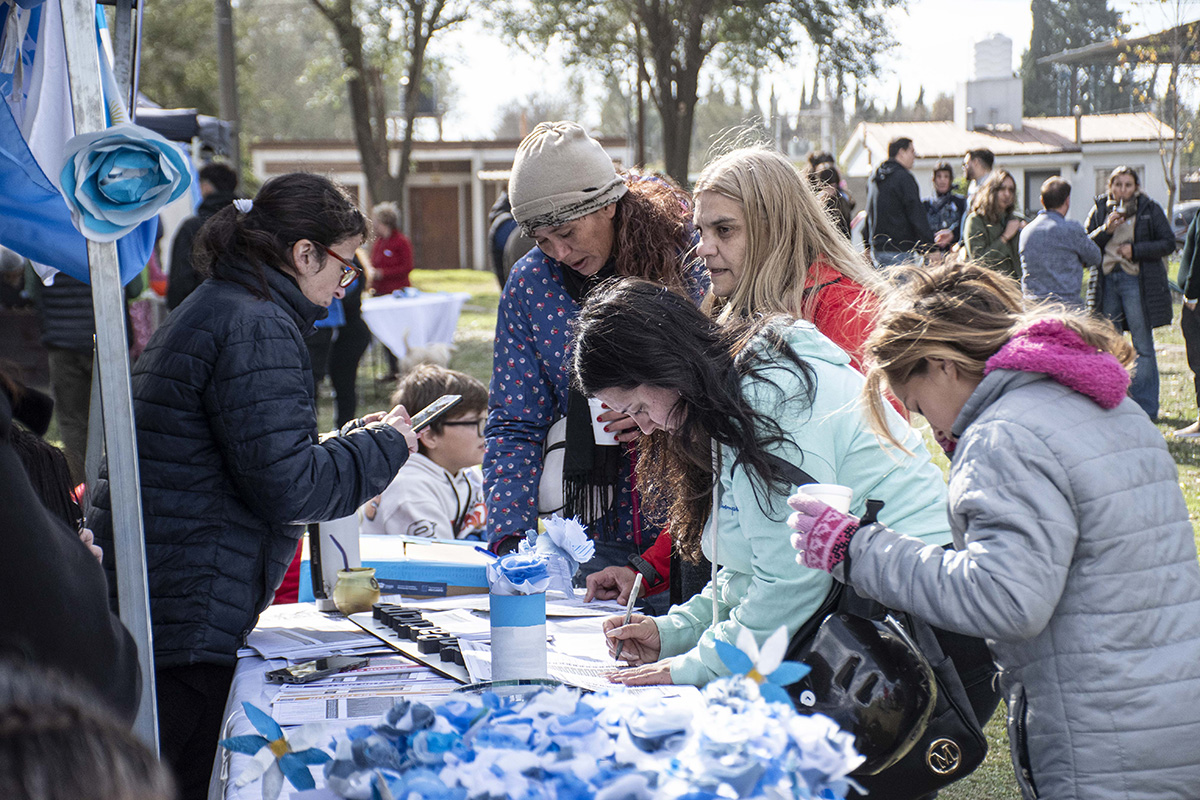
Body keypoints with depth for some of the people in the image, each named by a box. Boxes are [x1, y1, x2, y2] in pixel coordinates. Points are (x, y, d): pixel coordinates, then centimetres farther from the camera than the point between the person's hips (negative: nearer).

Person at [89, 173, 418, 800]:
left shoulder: (206, 310, 19)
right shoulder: (257, 326, -14)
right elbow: (287, 487, -19)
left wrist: (353, 440, 20)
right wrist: (382, 447, -4)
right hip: (188, 623, -10)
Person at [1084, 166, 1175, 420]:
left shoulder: (1150, 210, 1)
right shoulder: (1100, 209, 9)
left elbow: (1168, 243, -1)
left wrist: (1135, 250, -12)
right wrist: (1105, 230, -11)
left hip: (1137, 282, -3)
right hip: (1106, 280, 3)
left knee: (1142, 346, -3)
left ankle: (1145, 407, 3)